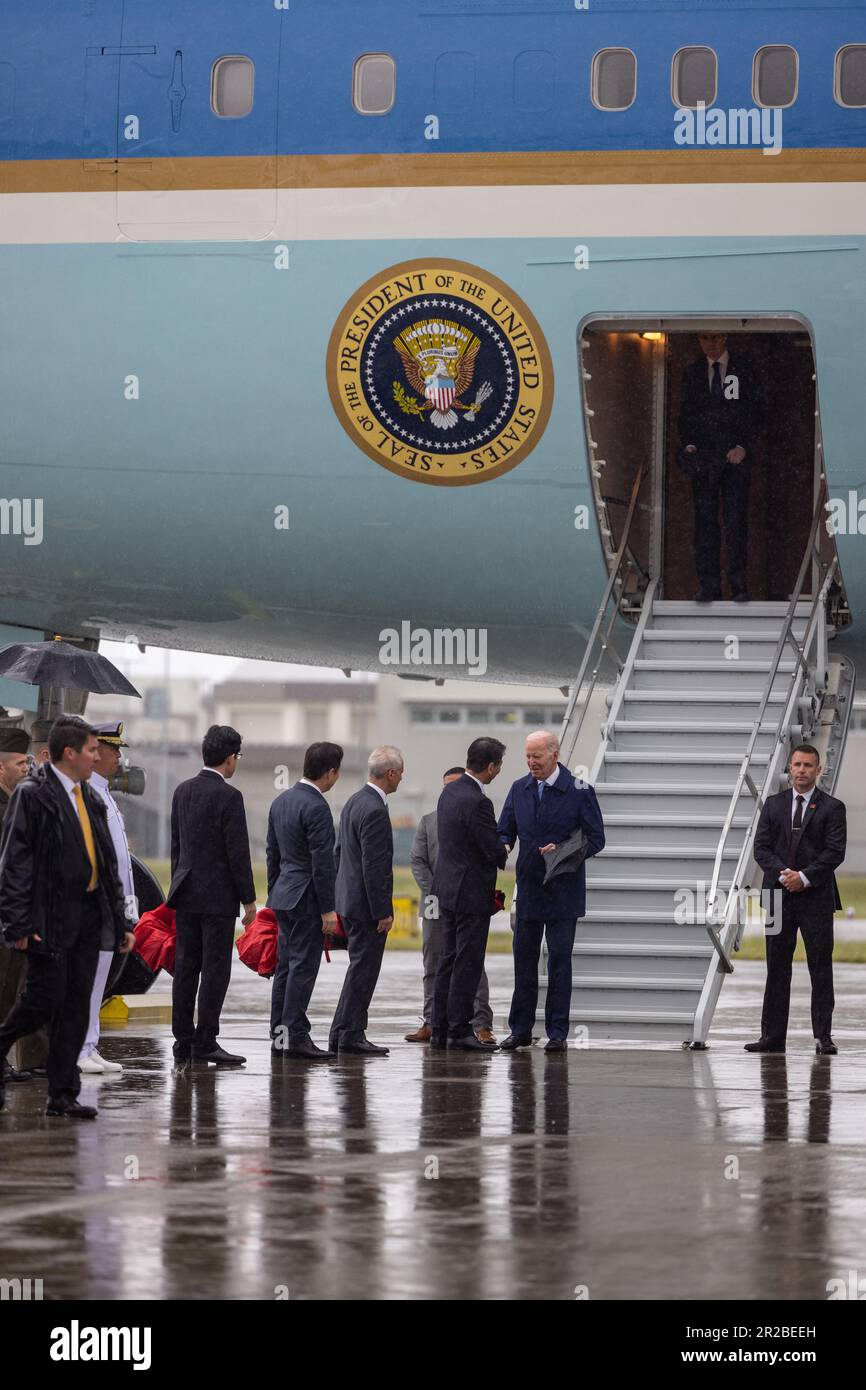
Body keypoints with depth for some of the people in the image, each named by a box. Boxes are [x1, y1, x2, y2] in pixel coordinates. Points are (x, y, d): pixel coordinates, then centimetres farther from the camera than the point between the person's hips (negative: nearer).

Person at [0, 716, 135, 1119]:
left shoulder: (90, 800, 15)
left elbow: (107, 866, 19)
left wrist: (120, 921, 16)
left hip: (89, 915, 7)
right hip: (50, 917, -7)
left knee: (77, 1006, 5)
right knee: (45, 998, -9)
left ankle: (63, 1094, 8)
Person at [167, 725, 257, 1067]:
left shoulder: (182, 791, 8)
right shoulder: (228, 796, -13)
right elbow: (238, 852, -14)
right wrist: (248, 898, -7)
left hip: (185, 894, 7)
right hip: (217, 896, -7)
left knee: (185, 967, 9)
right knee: (215, 969, -4)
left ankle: (183, 1040, 11)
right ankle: (205, 1042, -6)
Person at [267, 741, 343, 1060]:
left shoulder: (281, 801, 11)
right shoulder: (316, 808, -17)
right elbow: (322, 863, -18)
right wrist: (328, 909, -15)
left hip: (283, 894, 9)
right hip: (307, 898, -9)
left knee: (286, 967, 12)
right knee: (303, 967, -7)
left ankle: (279, 1034, 14)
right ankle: (295, 1036, -7)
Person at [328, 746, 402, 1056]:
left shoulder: (355, 802, 12)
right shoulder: (375, 810, -20)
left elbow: (340, 851, 19)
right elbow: (374, 866, -22)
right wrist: (383, 912, -18)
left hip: (350, 900, 10)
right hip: (367, 904, -10)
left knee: (360, 968, 15)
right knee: (364, 969, -3)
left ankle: (341, 1034, 18)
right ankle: (351, 1036, 0)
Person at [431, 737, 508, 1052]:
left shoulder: (449, 792, 7)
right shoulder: (476, 802, -22)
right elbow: (494, 851, -18)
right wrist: (512, 856, 3)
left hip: (447, 890, 9)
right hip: (471, 893, -9)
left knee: (448, 961, 13)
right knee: (468, 964, -4)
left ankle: (440, 1030, 15)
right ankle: (460, 1031, -2)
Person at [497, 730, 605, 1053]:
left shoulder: (579, 792, -6)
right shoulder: (519, 789, 8)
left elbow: (596, 839, -4)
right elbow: (505, 831, 11)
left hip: (563, 890, -4)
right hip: (528, 889, 4)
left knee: (559, 960, -1)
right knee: (523, 959, 6)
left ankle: (557, 1032, 3)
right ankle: (520, 1029, 13)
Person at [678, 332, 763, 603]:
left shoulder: (743, 371, 7)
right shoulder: (692, 374, 13)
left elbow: (755, 414, 5)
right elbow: (685, 414, 13)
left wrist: (743, 447, -7)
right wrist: (688, 444, -3)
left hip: (736, 456, -2)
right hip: (702, 456, 2)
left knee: (736, 520, -7)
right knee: (705, 521, -2)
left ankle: (739, 587, -5)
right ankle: (709, 586, -2)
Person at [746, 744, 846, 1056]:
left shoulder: (831, 808, 2)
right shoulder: (773, 805, 11)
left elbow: (835, 852, -7)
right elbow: (762, 847, 4)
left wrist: (805, 877, -15)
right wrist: (783, 874, -11)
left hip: (816, 897, -3)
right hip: (779, 895, 3)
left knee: (821, 968, -2)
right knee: (777, 968, 4)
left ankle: (823, 1037, 0)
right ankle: (772, 1036, 7)